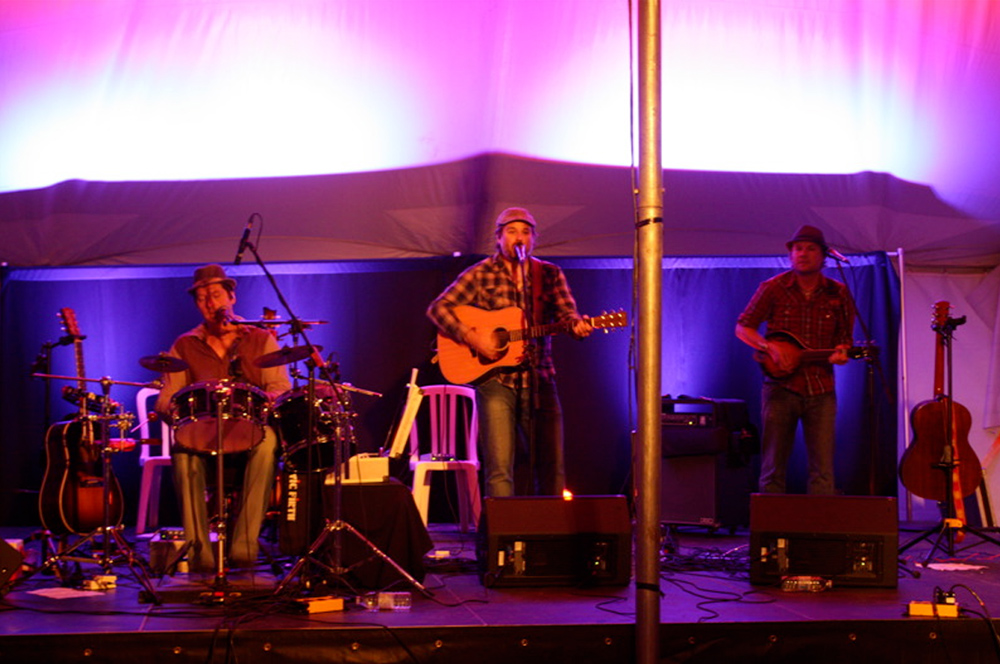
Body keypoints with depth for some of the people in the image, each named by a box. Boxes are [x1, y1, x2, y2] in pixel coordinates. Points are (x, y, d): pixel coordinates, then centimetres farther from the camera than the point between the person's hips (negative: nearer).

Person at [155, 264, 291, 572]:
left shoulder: (261, 339, 12)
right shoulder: (185, 346, 14)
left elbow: (281, 387, 3)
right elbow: (165, 399, 8)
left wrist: (262, 403, -21)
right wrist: (174, 409, -16)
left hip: (251, 434, -1)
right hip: (203, 436, 1)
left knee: (267, 440, -36)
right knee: (183, 448, -34)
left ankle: (244, 546, -37)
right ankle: (199, 552, -35)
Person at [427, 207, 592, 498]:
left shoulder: (550, 275, 11)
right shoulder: (481, 274, 2)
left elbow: (566, 313, 0)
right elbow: (438, 308, -1)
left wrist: (576, 325, -24)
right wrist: (470, 337, -16)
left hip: (539, 379, 3)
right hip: (495, 379, -3)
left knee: (551, 469, 4)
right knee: (499, 470, -10)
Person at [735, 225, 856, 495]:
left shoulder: (838, 294, 6)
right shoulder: (773, 288, 1)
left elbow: (845, 336, 14)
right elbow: (742, 327, 5)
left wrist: (841, 351, -10)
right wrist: (770, 348, -12)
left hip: (820, 390, 1)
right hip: (781, 386, -1)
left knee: (822, 470, -2)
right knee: (773, 468, 1)